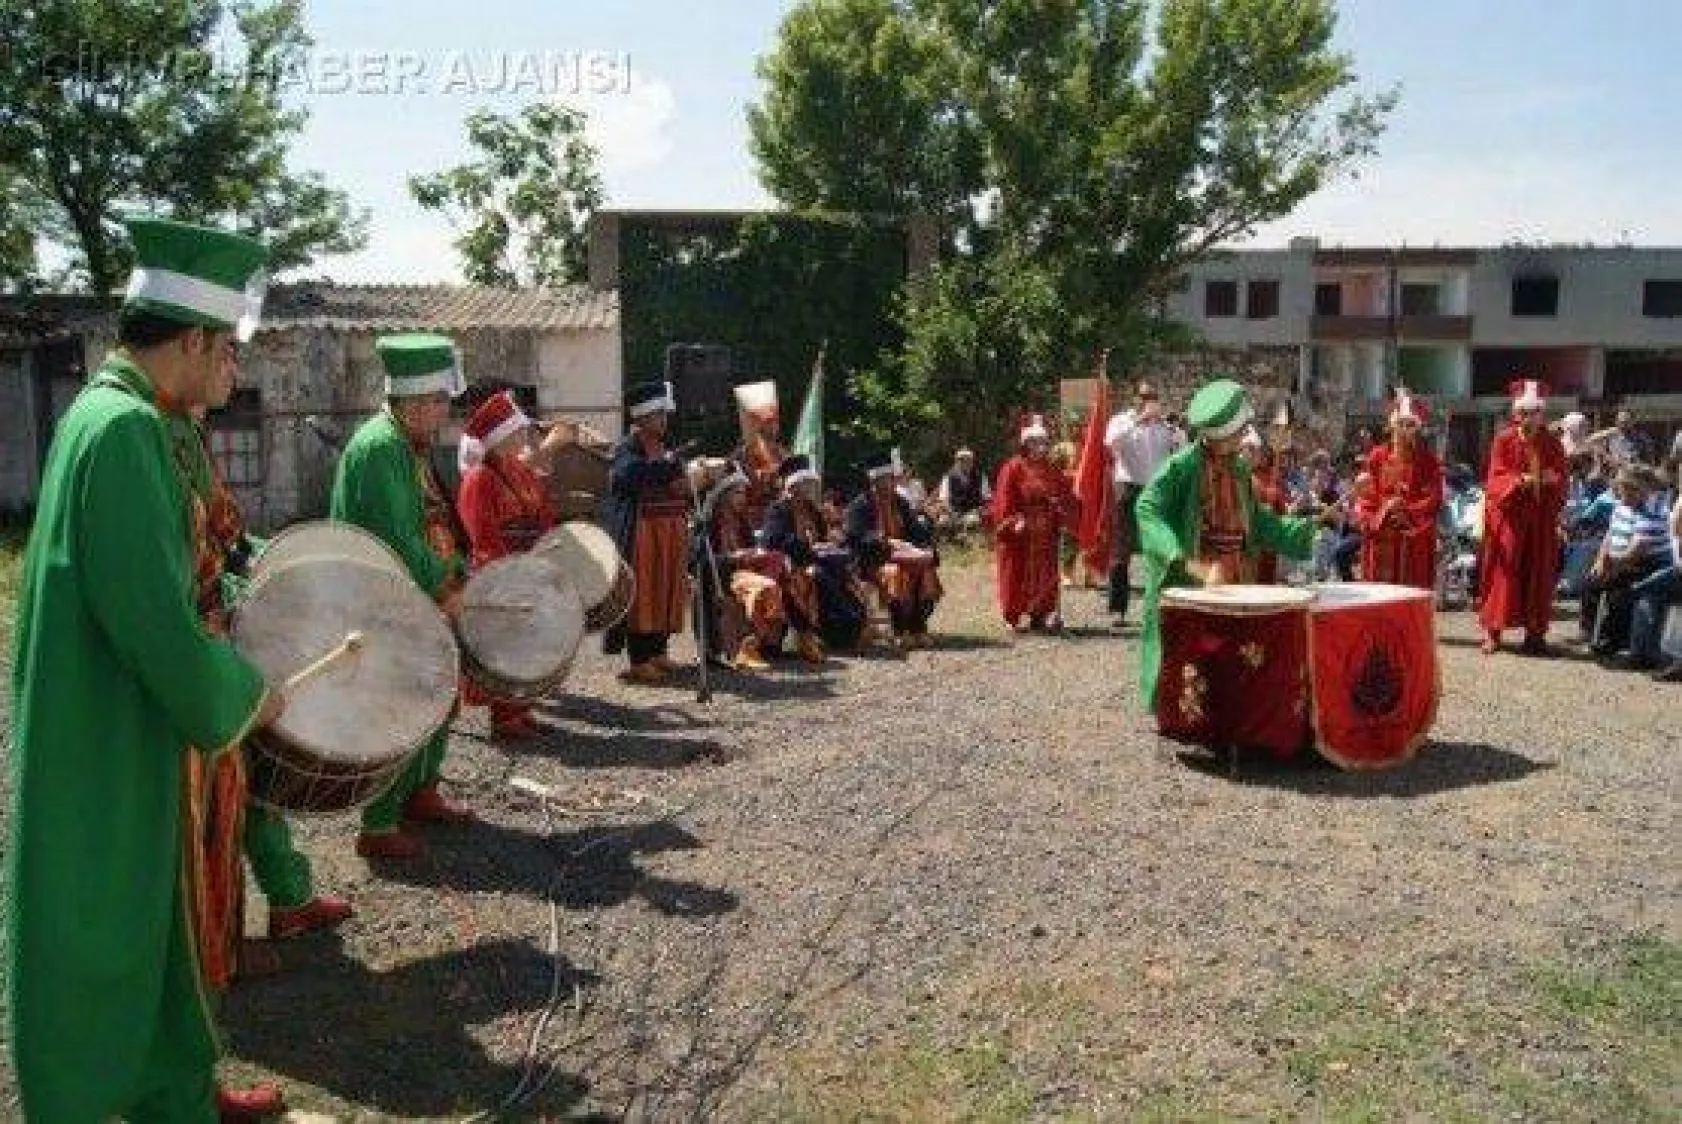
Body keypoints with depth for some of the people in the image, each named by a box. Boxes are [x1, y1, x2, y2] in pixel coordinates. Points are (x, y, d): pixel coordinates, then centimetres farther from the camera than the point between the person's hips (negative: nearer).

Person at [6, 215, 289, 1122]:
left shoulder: (112, 413, 8)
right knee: (89, 951, 6)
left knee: (145, 926, 21)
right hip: (102, 751, -10)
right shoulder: (125, 429, -23)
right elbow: (157, 622, -26)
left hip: (118, 739, 10)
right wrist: (244, 697, -12)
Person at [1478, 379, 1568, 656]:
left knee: (1538, 573, 5)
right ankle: (1492, 629, 3)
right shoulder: (1504, 440, -2)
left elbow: (1561, 479, 6)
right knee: (1504, 572, -1)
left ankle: (1535, 631, 11)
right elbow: (1496, 479, -7)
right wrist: (1520, 480, -26)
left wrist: (1553, 479, -17)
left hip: (1541, 518, 3)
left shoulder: (1552, 443, 6)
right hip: (1509, 516, -3)